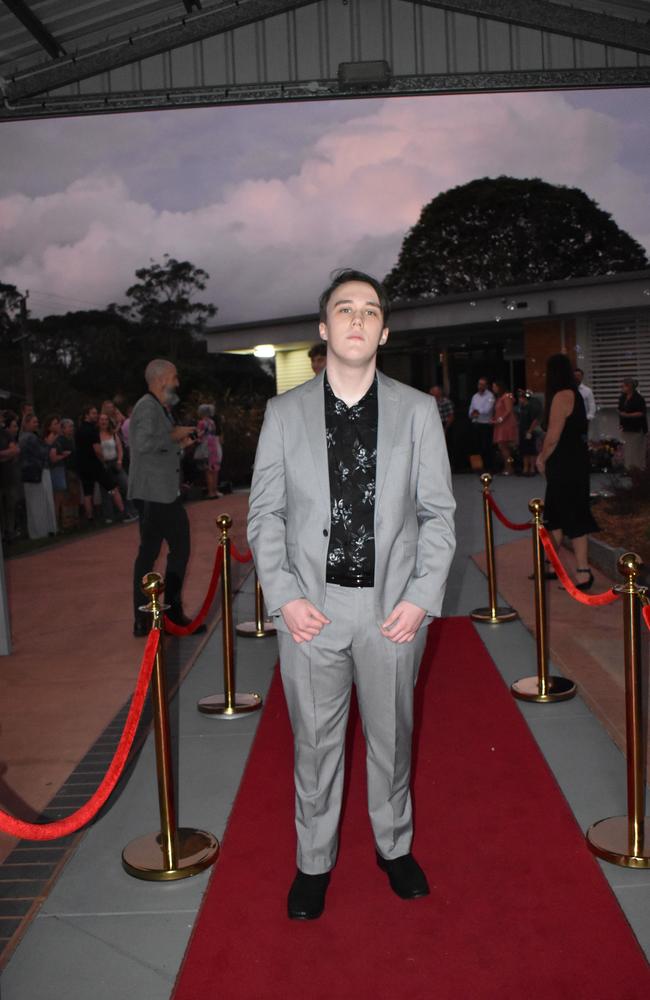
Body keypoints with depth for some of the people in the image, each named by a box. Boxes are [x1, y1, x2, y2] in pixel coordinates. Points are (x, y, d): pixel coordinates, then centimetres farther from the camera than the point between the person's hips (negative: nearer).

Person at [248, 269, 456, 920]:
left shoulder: (417, 411, 1)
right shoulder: (284, 412, 1)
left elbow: (438, 512, 1)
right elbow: (265, 513, 2)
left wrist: (421, 598, -8)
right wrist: (284, 597, -9)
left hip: (393, 608, 1)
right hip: (311, 607, 0)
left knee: (391, 737, 16)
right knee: (314, 742, 12)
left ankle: (395, 847, 40)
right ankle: (314, 861, 33)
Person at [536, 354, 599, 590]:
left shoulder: (562, 396, -17)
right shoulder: (573, 394, 13)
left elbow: (553, 437, -19)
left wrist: (542, 460, -3)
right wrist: (544, 457, 11)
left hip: (566, 465, -10)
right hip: (573, 461, 10)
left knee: (573, 516, -5)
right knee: (555, 513, 16)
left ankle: (583, 571, -1)